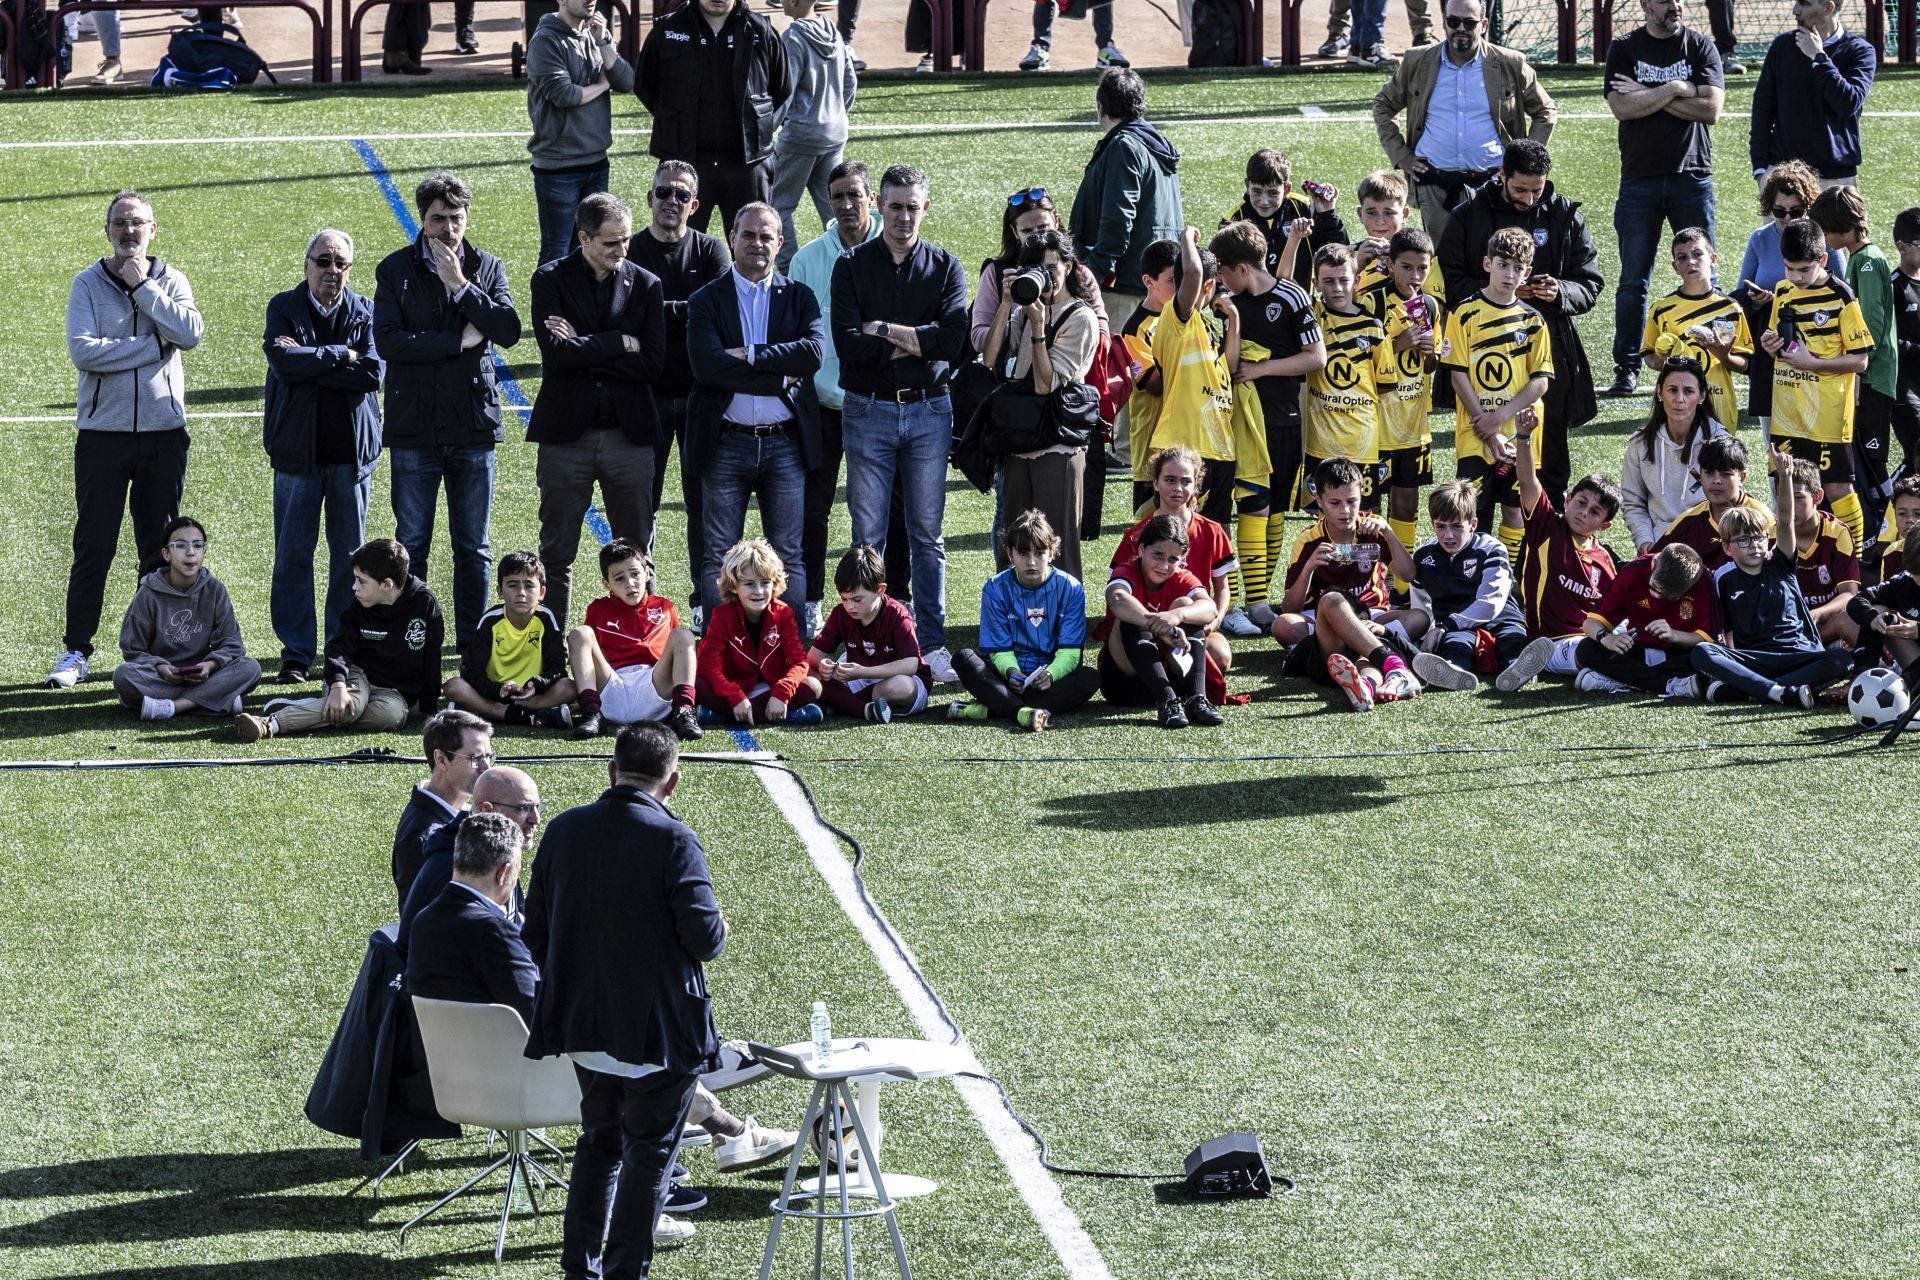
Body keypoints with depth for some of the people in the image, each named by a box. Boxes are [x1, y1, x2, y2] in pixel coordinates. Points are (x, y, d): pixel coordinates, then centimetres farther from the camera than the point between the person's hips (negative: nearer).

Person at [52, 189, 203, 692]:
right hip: (102, 432, -2)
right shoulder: (88, 284, 0)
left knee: (160, 548, 7)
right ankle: (75, 649, 6)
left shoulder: (170, 281, 5)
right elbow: (82, 350, -14)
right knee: (93, 547, 0)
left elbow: (190, 332, -14)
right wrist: (154, 346, -13)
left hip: (163, 432, 2)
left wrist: (142, 286, -11)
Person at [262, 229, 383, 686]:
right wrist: (340, 356, -11)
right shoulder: (284, 308, 3)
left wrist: (309, 360, -13)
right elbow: (282, 360, -15)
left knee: (350, 557, 5)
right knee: (293, 556, 1)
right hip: (297, 450, -1)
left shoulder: (365, 313, 4)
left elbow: (372, 373, -11)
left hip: (351, 451, 1)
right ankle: (296, 654, 8)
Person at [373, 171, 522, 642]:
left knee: (473, 549, 7)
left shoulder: (487, 268, 6)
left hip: (473, 426, 2)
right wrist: (459, 341, -12)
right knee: (411, 545, 2)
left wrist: (461, 285, -13)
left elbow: (509, 330, -9)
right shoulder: (396, 270, 1)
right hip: (414, 429, -2)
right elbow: (388, 339, -13)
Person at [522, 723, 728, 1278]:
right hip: (659, 1026, -5)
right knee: (649, 1152, 7)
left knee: (599, 1141, 21)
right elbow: (703, 935, -20)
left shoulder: (563, 831, 1)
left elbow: (535, 933, 7)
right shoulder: (673, 841, -17)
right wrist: (718, 929, 4)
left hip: (585, 1024, 5)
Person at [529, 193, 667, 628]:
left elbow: (651, 362, -6)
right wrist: (621, 343, -11)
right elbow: (555, 351, -14)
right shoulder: (551, 280, -1)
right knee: (556, 555, 4)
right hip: (566, 433, -1)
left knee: (636, 552, 5)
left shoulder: (645, 284, 4)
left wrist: (584, 350, -11)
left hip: (629, 433, 1)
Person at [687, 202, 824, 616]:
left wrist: (749, 356, -15)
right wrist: (782, 379, -14)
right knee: (718, 558, 1)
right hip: (726, 445, -1)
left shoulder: (799, 298, 9)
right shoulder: (707, 300, 2)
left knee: (788, 557, 4)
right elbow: (707, 365, -14)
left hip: (785, 444, 1)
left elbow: (814, 352, -9)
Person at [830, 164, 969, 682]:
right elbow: (847, 343, -11)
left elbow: (954, 342, -10)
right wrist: (914, 342, -11)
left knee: (927, 536, 6)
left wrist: (884, 331, -11)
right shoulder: (853, 265, 3)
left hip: (929, 410, 1)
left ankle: (932, 644, 10)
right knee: (868, 536, 1)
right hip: (868, 410, -1)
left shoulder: (944, 267, 5)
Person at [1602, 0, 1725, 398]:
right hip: (1639, 180, 0)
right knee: (1633, 281, 1)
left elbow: (1711, 110, -8)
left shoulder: (1700, 47, 5)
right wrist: (1675, 90, -11)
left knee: (1702, 279, 0)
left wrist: (1648, 97, -9)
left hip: (1692, 176, 0)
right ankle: (1627, 370, 6)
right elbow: (1621, 108, -10)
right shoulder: (1624, 49, 5)